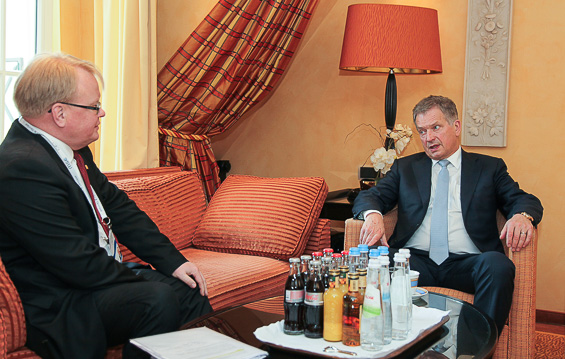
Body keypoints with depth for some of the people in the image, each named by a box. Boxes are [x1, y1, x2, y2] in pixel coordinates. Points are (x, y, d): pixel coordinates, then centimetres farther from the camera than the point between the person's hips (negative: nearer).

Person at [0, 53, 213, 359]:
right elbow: (81, 265, -26)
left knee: (189, 288, 5)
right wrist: (146, 282, -14)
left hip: (102, 274, 10)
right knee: (159, 299, -27)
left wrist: (173, 261, 3)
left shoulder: (73, 151, 4)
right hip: (59, 308, -10)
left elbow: (118, 207, 10)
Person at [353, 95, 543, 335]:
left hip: (467, 264, 0)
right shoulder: (405, 168, 22)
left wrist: (522, 216, -16)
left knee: (498, 265, -34)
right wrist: (373, 215, -13)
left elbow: (525, 201, 10)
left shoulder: (489, 167, 19)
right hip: (416, 260, 1)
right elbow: (369, 197, 13)